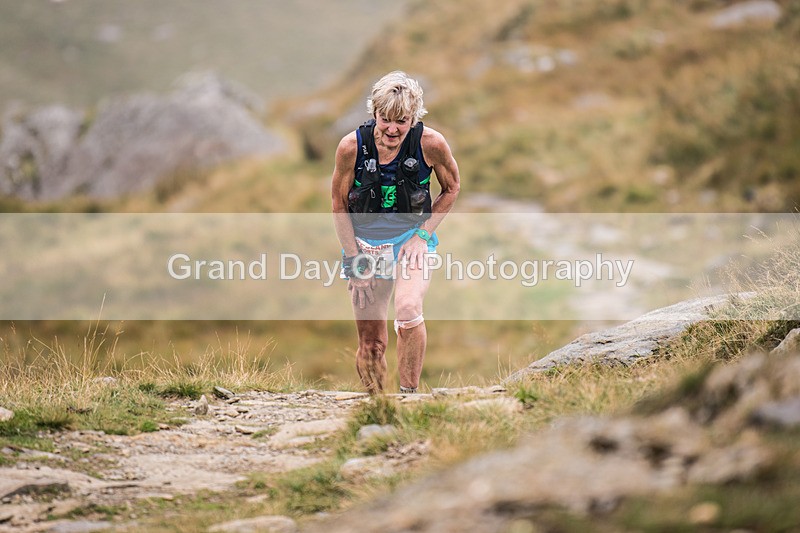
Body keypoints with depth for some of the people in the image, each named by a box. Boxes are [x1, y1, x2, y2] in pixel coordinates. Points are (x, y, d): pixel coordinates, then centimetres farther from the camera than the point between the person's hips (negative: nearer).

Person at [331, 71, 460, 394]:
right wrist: (354, 260, -4)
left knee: (408, 310, -29)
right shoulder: (352, 146, -15)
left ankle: (409, 395, -15)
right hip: (365, 242, 1)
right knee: (371, 344, 3)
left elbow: (451, 189, 3)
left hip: (413, 237, -1)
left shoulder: (430, 144, -16)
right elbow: (339, 205, -2)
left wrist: (423, 234, -6)